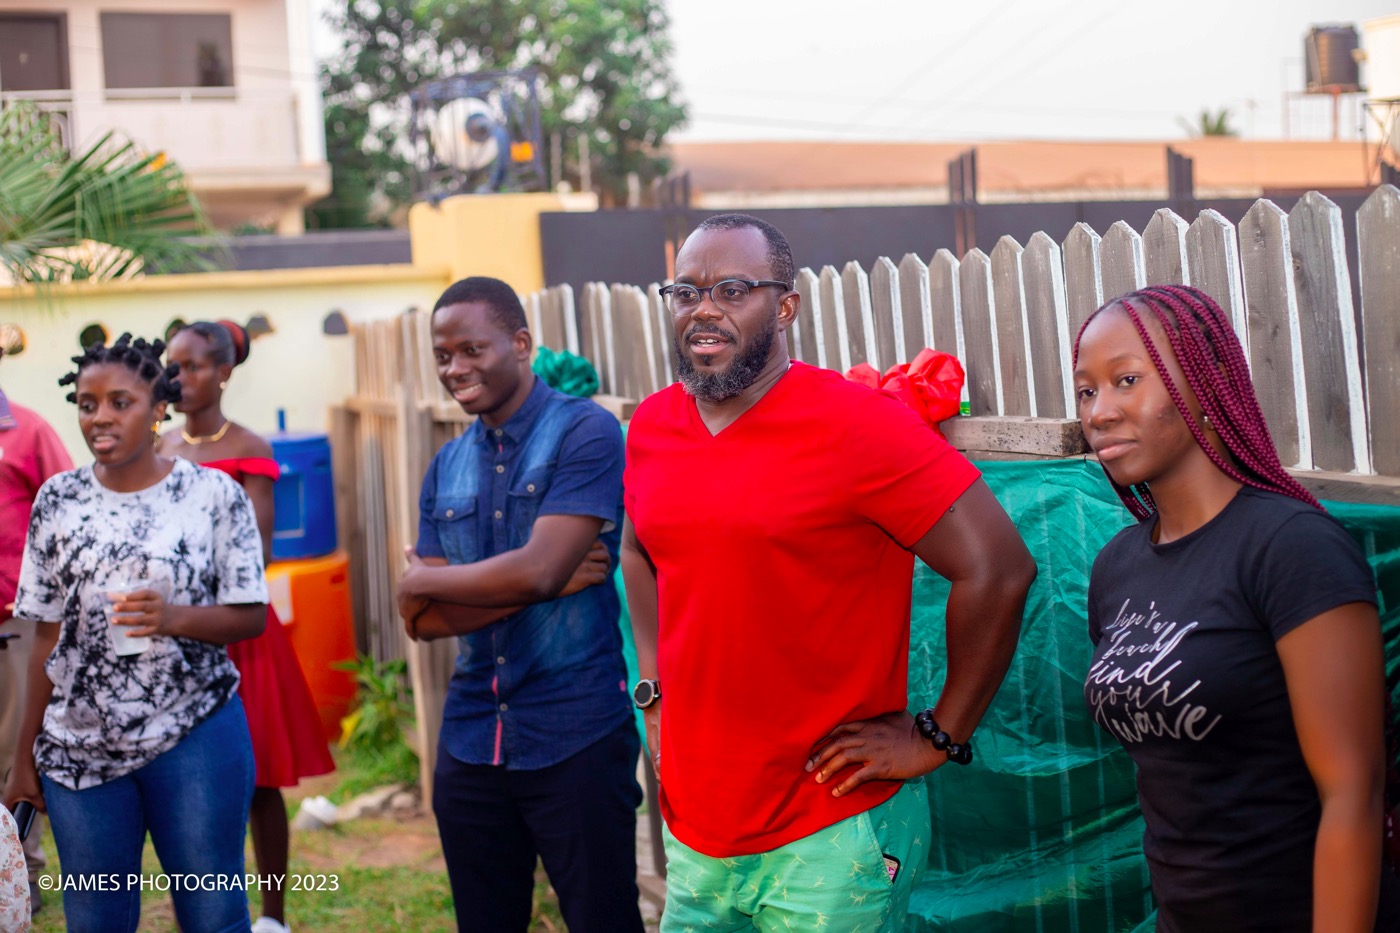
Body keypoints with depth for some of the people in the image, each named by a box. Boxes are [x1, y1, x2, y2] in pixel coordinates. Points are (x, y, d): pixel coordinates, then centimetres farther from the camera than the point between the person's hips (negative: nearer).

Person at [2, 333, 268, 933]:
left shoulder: (216, 494, -5)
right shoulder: (58, 500, 3)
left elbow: (252, 615, -2)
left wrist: (175, 619, -21)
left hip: (195, 735, -2)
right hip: (79, 747, 3)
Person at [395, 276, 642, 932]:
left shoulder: (586, 433, -9)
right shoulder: (445, 469, 9)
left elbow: (536, 569, -20)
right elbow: (424, 621, 1)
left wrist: (422, 580, -3)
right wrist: (549, 584, -12)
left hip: (575, 738, -6)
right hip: (470, 740, 6)